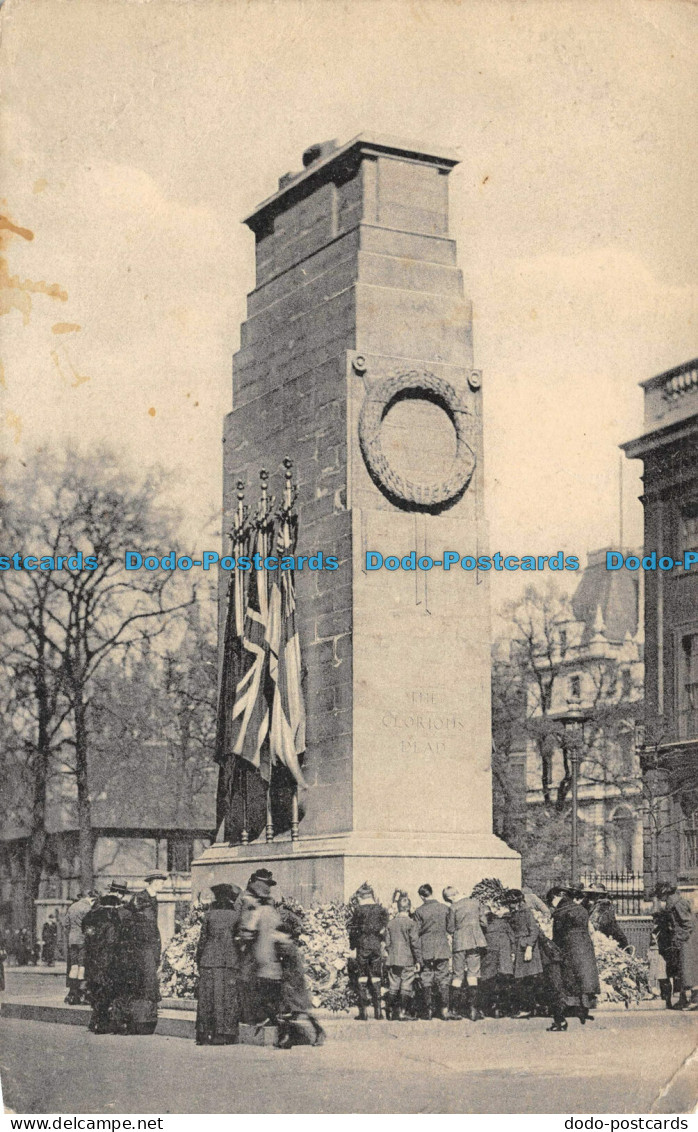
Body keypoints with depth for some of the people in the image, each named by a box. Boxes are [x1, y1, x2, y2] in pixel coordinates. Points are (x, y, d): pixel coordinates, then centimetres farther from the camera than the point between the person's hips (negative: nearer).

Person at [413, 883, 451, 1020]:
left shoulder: (420, 911, -8)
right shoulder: (444, 908, -2)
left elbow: (417, 931, -4)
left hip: (426, 949, -2)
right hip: (442, 947, 2)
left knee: (426, 978, 5)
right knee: (443, 978, 6)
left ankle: (429, 1010, 4)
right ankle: (444, 1009, 0)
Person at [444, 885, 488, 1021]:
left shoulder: (454, 907, -7)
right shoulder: (476, 903, 1)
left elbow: (450, 929, -2)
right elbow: (483, 922, 6)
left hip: (459, 943, -2)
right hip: (475, 941, 2)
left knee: (457, 975, 6)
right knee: (473, 974, 5)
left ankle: (453, 1009, 6)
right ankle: (473, 1007, -3)